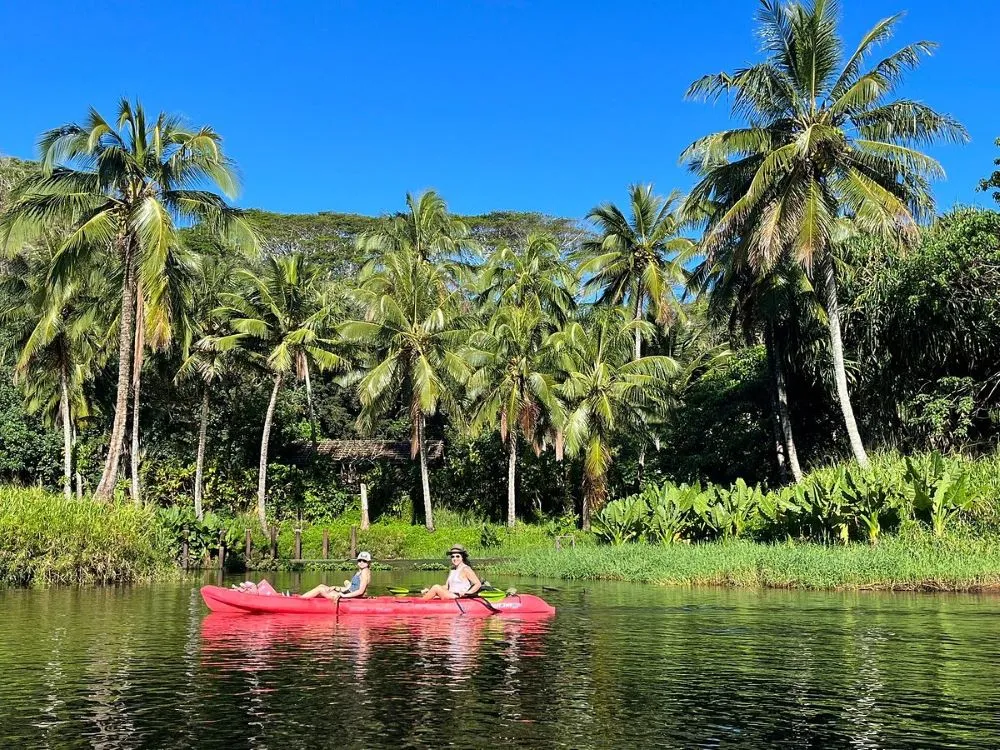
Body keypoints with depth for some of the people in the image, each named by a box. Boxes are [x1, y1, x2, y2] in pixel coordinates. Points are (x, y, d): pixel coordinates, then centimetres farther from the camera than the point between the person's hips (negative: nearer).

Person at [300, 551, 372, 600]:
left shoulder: (365, 571, -12)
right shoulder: (359, 572, 16)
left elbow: (360, 591, -20)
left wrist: (344, 595, -20)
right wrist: (336, 588, 2)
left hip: (351, 598, -9)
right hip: (349, 594, 9)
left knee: (320, 589, -2)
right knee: (322, 586, 12)